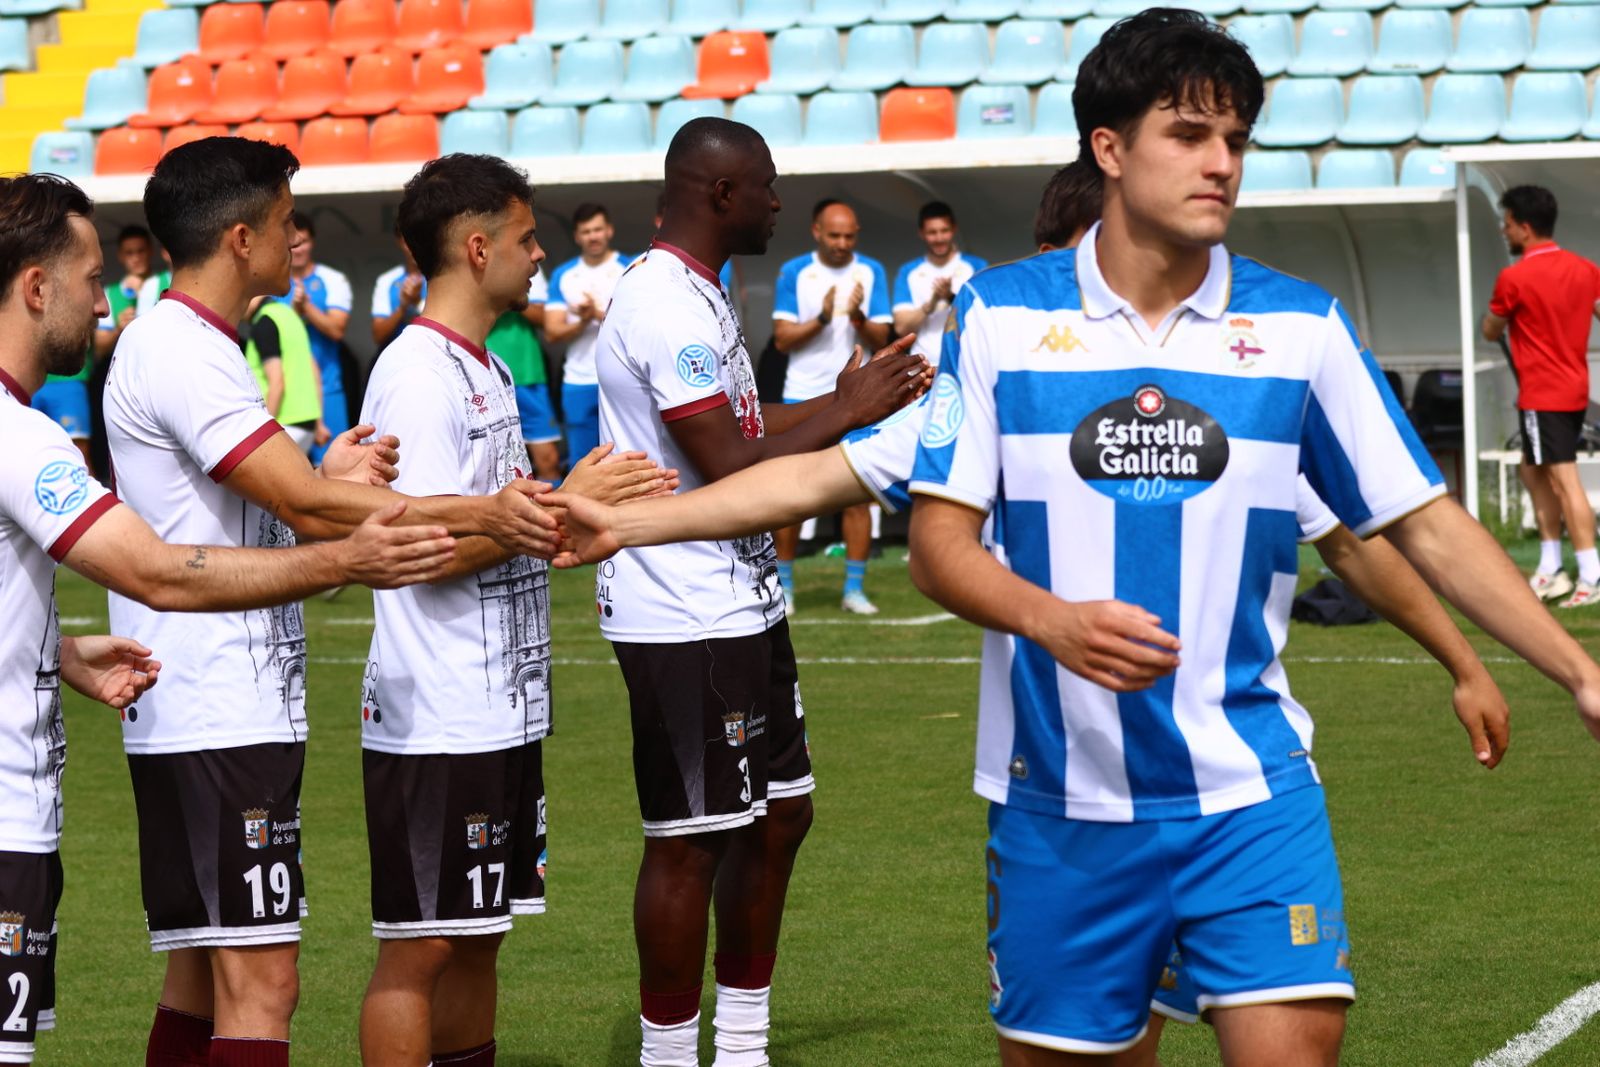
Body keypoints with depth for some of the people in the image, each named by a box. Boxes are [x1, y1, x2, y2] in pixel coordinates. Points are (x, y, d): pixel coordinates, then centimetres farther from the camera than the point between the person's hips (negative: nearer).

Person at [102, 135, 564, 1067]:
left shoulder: (189, 346, 19)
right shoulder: (178, 352, -15)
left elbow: (274, 507, 16)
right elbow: (308, 508, -20)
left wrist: (329, 480, -4)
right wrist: (481, 515, -17)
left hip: (235, 706, 11)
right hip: (219, 717, -11)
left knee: (203, 974, 14)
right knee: (260, 983, -13)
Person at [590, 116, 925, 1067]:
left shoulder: (700, 297, 15)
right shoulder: (666, 307, -19)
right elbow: (732, 470, -23)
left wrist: (844, 399, 17)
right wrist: (846, 415, -13)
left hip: (742, 607, 11)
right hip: (686, 621, -11)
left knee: (779, 816, 15)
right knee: (690, 842, -3)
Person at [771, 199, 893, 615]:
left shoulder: (871, 272, 3)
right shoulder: (794, 272, 0)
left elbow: (881, 339, 0)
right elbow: (782, 338, -4)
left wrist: (857, 317, -20)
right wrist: (822, 319, -19)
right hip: (803, 397, -1)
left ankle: (855, 588, 3)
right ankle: (784, 585, 11)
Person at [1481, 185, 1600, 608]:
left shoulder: (1514, 278, -13)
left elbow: (1491, 332, 1)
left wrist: (1503, 311, 21)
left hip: (1543, 395, -8)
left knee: (1565, 482, -9)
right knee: (1534, 471, 19)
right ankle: (1550, 570, 19)